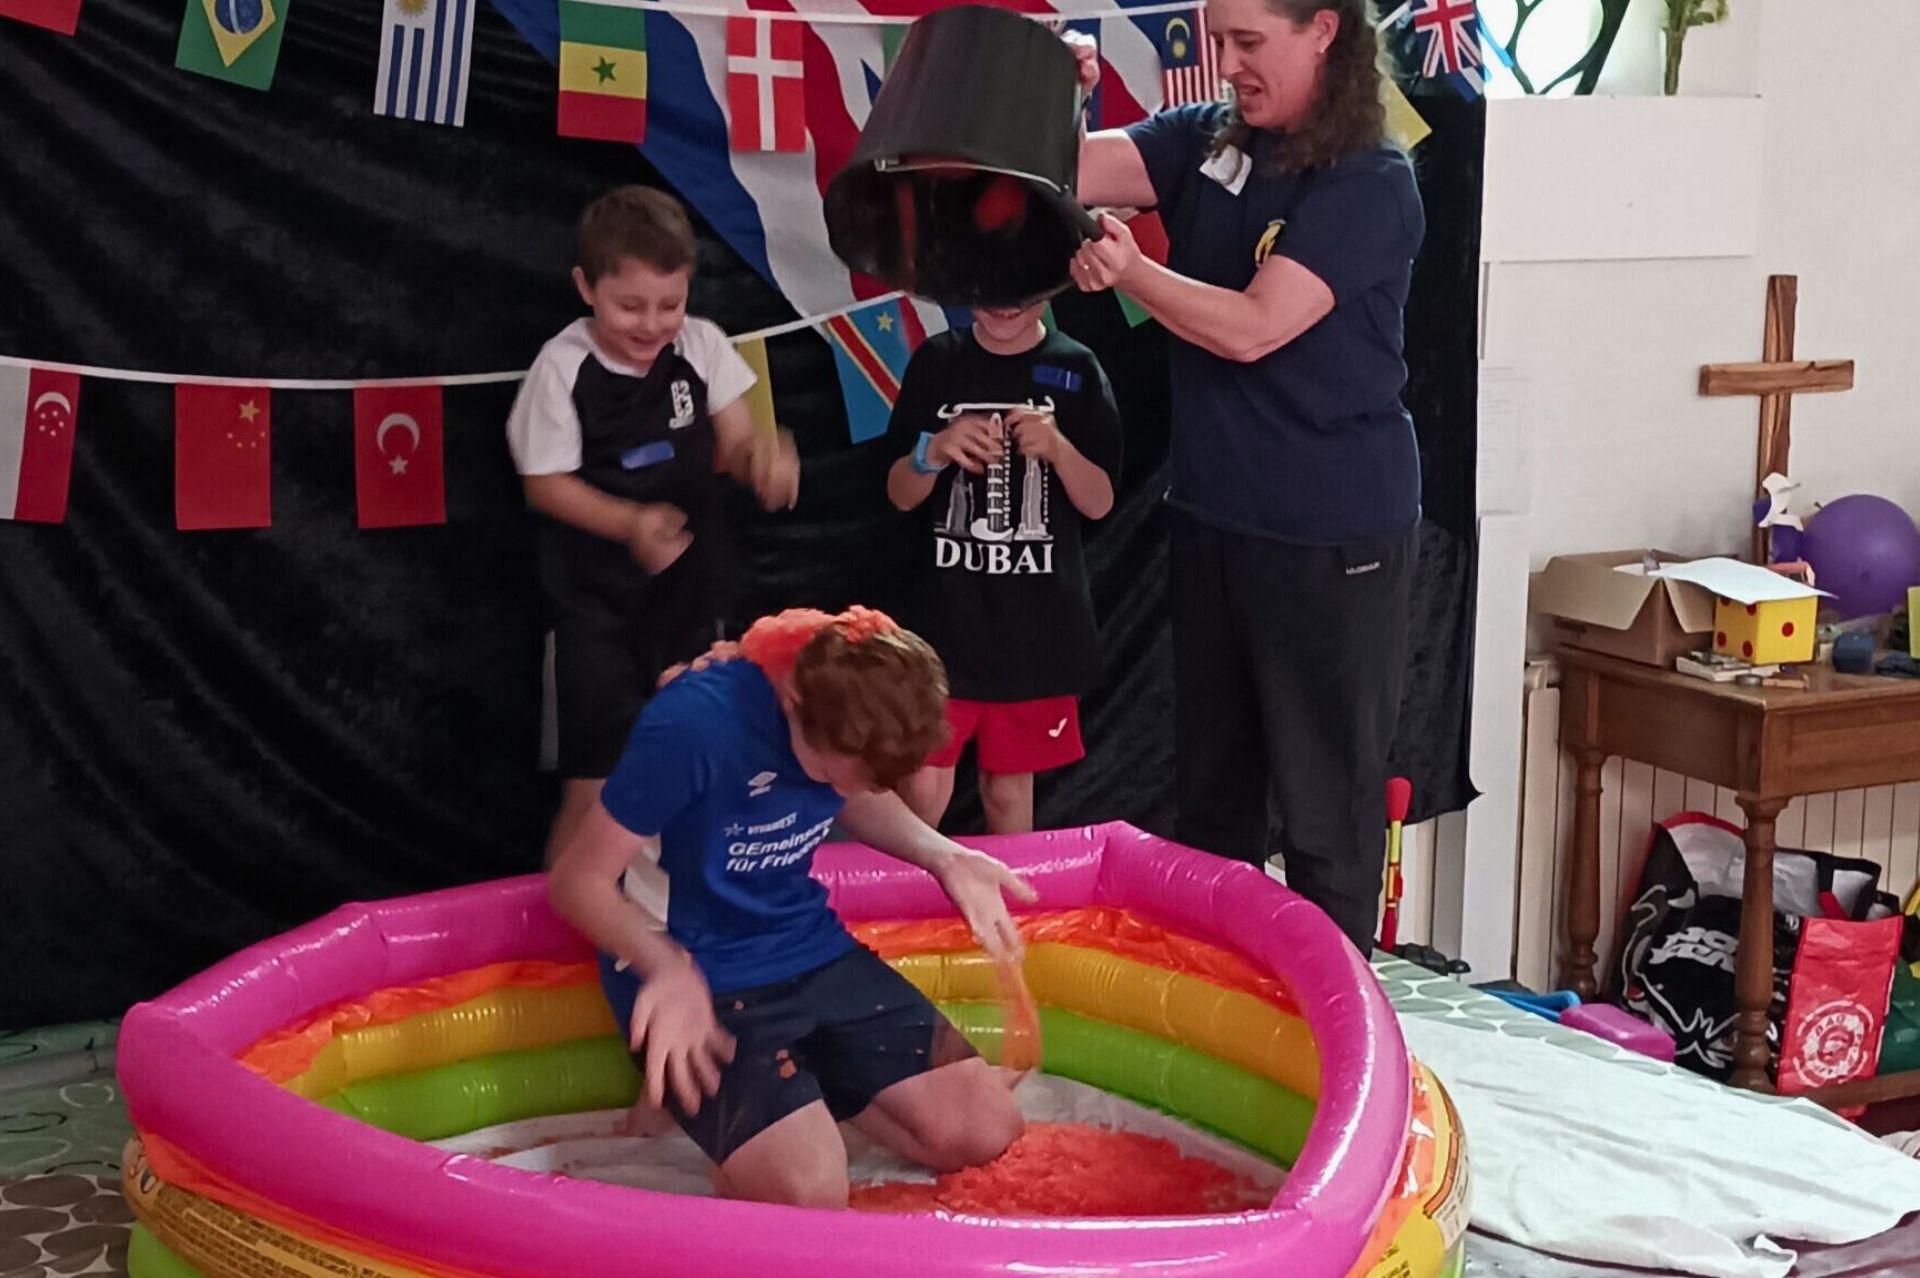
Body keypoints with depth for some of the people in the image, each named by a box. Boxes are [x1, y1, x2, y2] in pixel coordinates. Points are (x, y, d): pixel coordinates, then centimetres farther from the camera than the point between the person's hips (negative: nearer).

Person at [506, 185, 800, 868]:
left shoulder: (702, 345, -6)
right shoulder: (564, 367, -14)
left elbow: (733, 442, 0)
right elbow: (546, 483, -10)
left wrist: (763, 456, -25)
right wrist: (630, 523, -26)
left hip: (693, 587, 4)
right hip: (598, 602, -4)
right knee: (597, 784, -4)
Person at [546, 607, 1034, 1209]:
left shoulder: (850, 694, -9)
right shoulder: (694, 723, -29)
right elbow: (579, 878, -20)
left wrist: (945, 858, -5)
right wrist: (669, 969, -37)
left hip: (813, 954, 7)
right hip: (697, 974, -6)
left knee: (987, 1130, -2)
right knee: (810, 1194, -27)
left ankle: (807, 1094, 18)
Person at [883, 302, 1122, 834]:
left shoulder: (1076, 369, 1)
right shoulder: (937, 361, 1)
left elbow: (1099, 503, 0)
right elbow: (900, 495, 3)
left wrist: (1058, 449, -19)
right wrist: (935, 452, -18)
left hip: (1041, 620, 0)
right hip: (947, 615, 0)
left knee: (1009, 788, 10)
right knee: (922, 790, -6)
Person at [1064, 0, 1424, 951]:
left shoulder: (1372, 184, -14)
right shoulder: (1206, 140, 3)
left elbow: (1253, 328, -22)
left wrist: (1128, 270, -23)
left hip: (1332, 534, -6)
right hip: (1212, 514, 7)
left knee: (1323, 802, 3)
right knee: (1208, 784, 19)